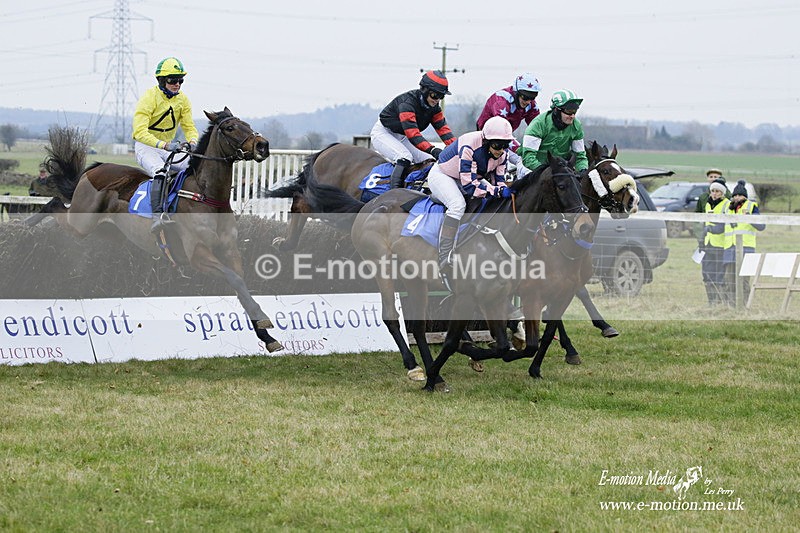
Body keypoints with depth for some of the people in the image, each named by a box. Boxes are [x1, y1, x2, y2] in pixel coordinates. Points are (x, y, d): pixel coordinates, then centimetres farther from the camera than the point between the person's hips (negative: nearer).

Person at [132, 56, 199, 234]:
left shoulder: (183, 100, 3)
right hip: (146, 146, -6)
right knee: (160, 172, -35)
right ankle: (157, 216, -45)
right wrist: (163, 145, -40)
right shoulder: (149, 97, -17)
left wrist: (192, 142, -21)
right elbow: (139, 131, -27)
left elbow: (189, 127, 4)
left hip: (169, 148, 6)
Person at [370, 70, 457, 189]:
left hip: (401, 138, 9)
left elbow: (443, 129, -12)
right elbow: (413, 134, -41)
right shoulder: (407, 102, -31)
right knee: (405, 157, -33)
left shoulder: (433, 107, -5)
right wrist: (432, 150, -52)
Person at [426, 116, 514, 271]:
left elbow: (498, 178, -3)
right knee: (458, 205, -34)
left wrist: (503, 190, -25)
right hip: (442, 175, -8)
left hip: (469, 177, 8)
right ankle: (444, 259, -36)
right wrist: (497, 191, -42)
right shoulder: (469, 147, -36)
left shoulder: (501, 152, -13)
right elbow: (469, 184, -38)